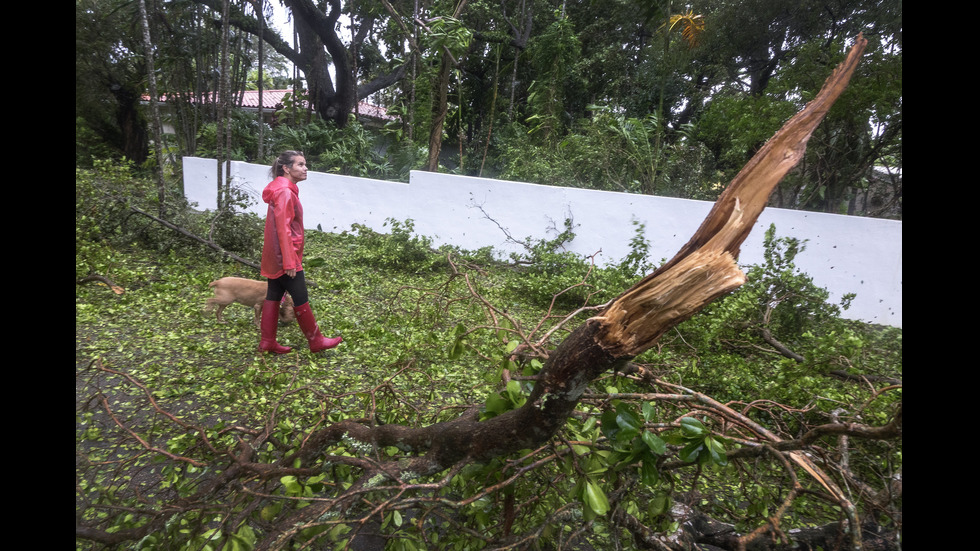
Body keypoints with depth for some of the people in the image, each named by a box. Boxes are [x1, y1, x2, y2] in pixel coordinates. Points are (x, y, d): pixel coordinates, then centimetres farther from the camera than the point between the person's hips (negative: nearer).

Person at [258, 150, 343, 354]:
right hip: (285, 256, -10)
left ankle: (267, 342, 23)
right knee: (301, 299, 1)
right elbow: (283, 229, -22)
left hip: (274, 258, 10)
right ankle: (316, 341, 13)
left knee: (273, 296, 14)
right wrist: (289, 262, -23)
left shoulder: (285, 190, 13)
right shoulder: (285, 192, -18)